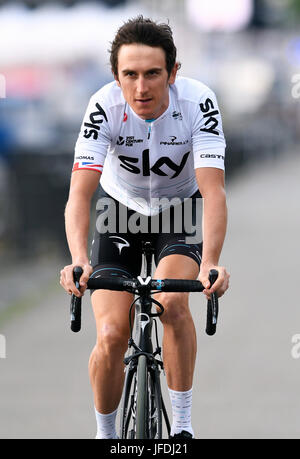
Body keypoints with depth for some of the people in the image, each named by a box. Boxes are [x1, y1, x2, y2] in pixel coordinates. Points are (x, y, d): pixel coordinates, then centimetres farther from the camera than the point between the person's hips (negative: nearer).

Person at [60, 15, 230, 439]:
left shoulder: (198, 102, -30)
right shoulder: (105, 107, -29)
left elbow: (213, 191, -36)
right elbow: (79, 195, -35)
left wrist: (211, 263, -51)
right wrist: (79, 260, -52)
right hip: (121, 209, 1)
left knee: (172, 302, -28)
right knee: (111, 336, -12)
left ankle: (182, 425, -13)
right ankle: (106, 435, 12)